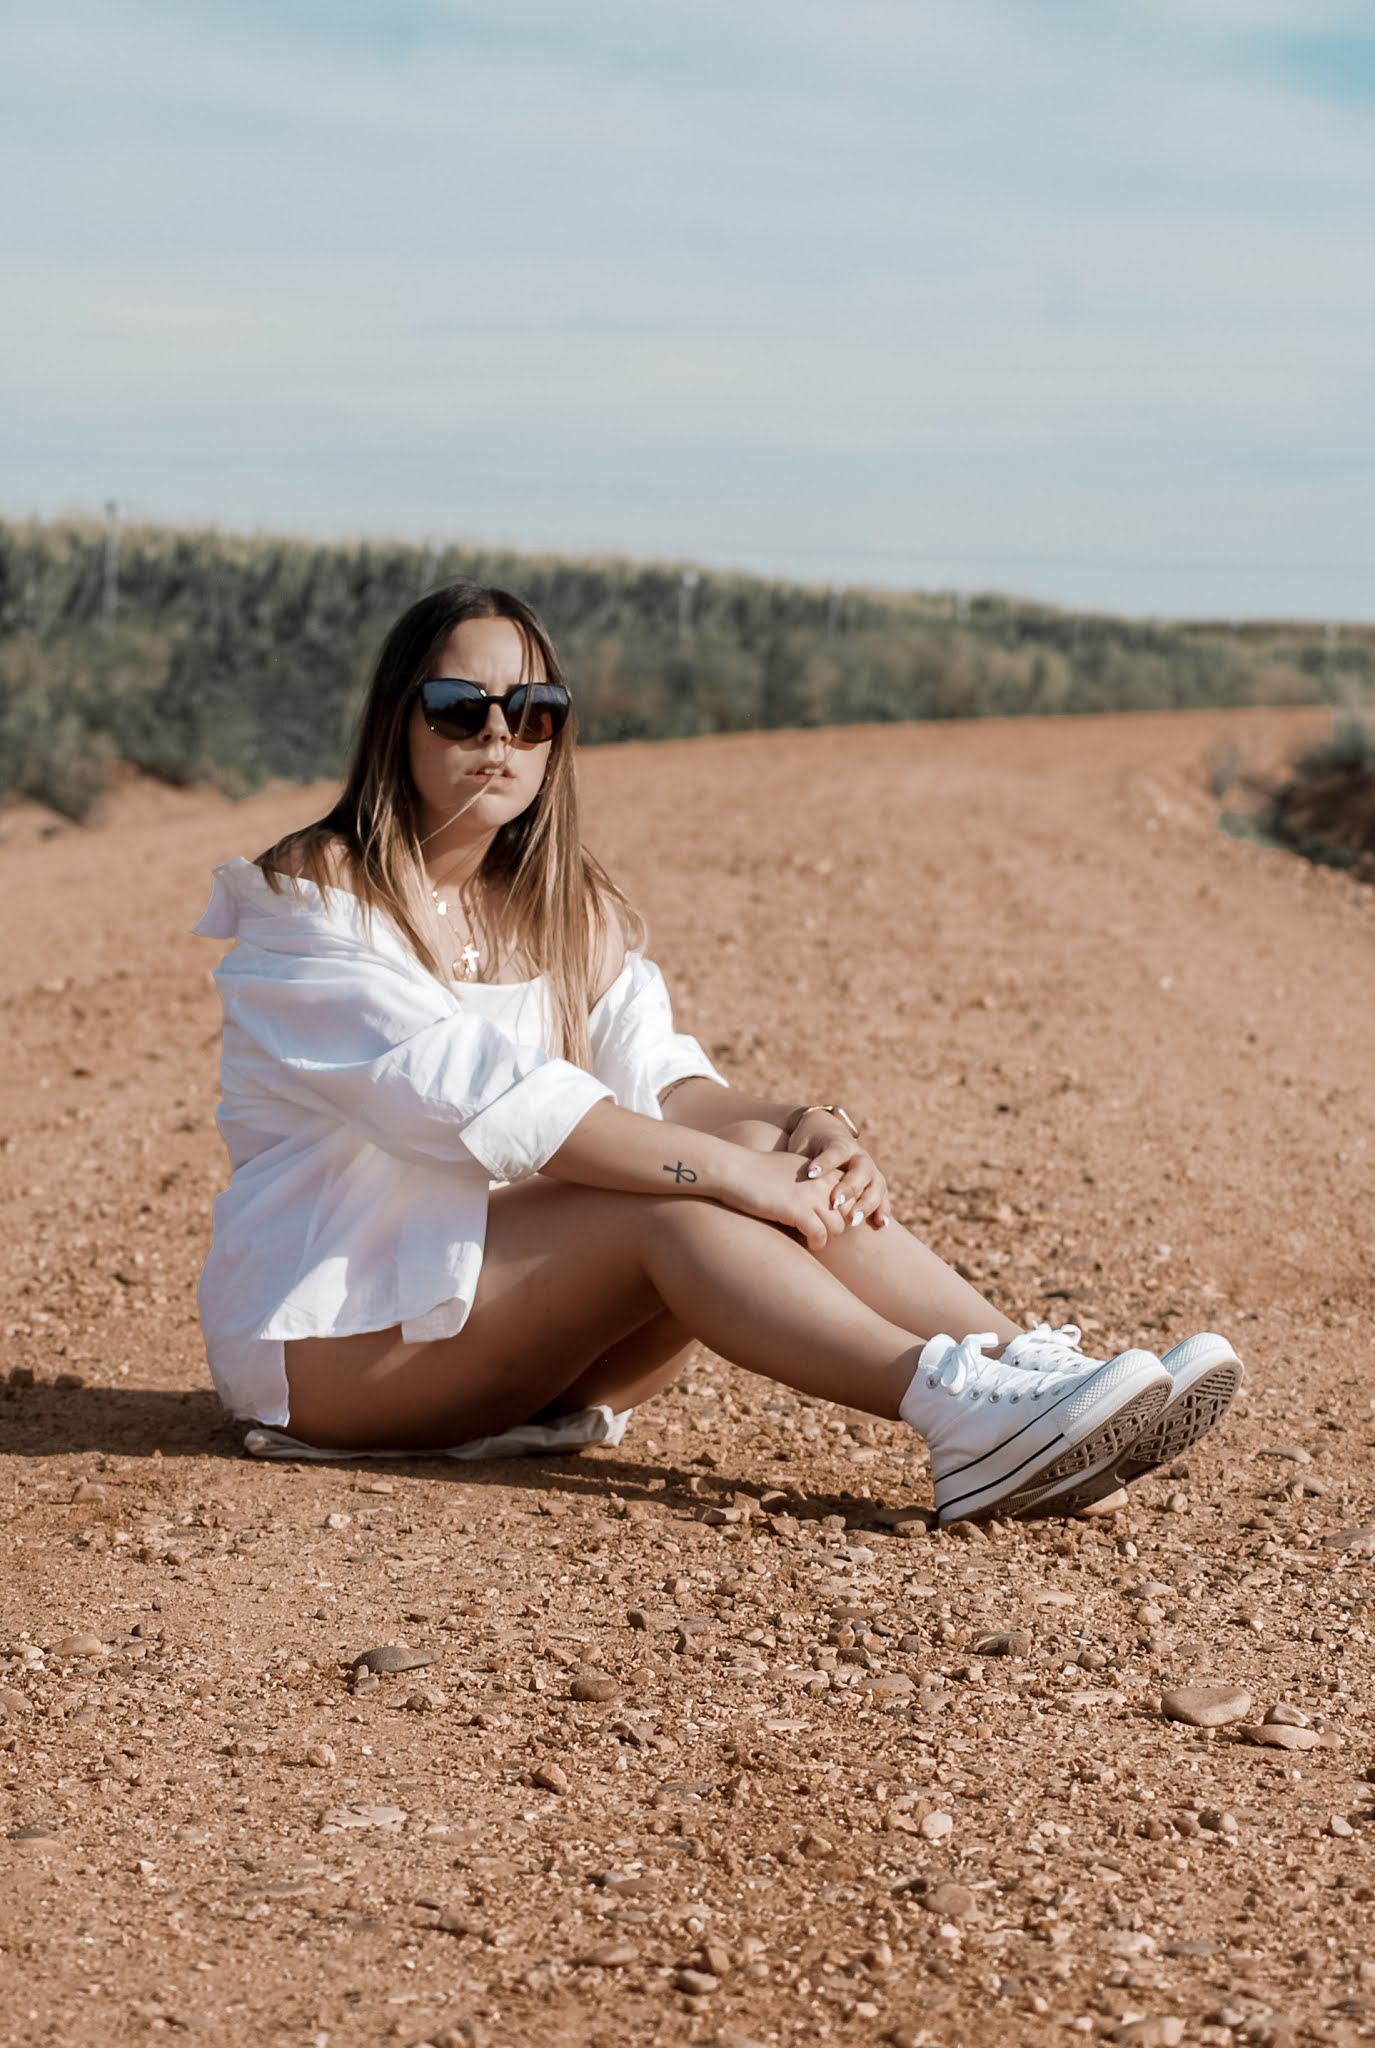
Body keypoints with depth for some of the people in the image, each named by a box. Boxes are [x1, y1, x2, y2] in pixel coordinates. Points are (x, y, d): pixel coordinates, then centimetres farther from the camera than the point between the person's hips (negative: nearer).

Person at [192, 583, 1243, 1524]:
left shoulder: (571, 910, 11)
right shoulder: (313, 897, -11)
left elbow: (659, 1081, -3)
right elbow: (464, 1093, -25)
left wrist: (796, 1131, -25)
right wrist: (730, 1169, -30)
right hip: (325, 1330, -6)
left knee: (789, 1166, -18)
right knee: (666, 1204, -29)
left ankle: (1025, 1368, -32)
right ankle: (960, 1412, -44)